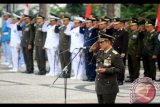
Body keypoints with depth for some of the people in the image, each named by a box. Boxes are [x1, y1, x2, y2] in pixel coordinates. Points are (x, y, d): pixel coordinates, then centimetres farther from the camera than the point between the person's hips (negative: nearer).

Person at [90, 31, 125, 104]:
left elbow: (121, 69, -17)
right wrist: (91, 50, 6)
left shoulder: (114, 55, -13)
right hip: (99, 87, 8)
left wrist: (106, 70, -21)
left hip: (109, 88, -8)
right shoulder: (100, 52, 10)